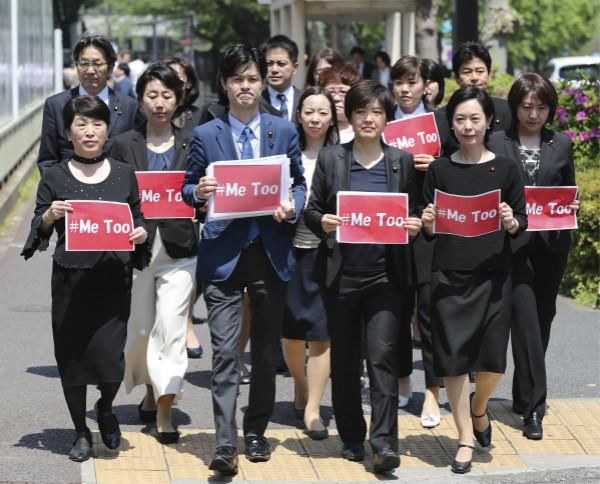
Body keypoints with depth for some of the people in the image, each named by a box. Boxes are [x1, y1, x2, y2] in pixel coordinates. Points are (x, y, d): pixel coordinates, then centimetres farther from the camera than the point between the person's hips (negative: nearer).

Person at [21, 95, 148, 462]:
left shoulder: (125, 175, 7)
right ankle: (81, 432, 21)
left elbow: (138, 220, 14)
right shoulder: (54, 177, 3)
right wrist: (50, 215, -16)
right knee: (72, 354, 4)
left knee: (110, 356, -7)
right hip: (70, 278, 0)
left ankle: (105, 408, 25)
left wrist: (142, 233, -8)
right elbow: (39, 231, 4)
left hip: (114, 279, 0)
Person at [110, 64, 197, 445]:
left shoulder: (192, 144, 4)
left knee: (171, 328, -11)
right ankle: (150, 392, 34)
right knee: (140, 328, 11)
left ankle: (165, 410, -10)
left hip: (178, 249, -1)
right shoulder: (124, 145, 5)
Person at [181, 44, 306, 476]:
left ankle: (256, 431, 25)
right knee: (225, 351, -9)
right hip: (224, 253, -2)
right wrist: (198, 192, -16)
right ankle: (225, 445, -12)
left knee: (266, 348, 11)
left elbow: (299, 183, 11)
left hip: (271, 252, 2)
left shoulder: (284, 131, 8)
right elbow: (189, 189, 7)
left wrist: (292, 208, -10)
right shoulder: (206, 136, 3)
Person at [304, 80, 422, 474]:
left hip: (385, 275, -1)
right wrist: (321, 222, -16)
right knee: (345, 360, 8)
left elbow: (413, 212, 11)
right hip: (342, 274, 1)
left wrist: (414, 225, -11)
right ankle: (351, 438, 20)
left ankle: (384, 442, -10)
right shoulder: (331, 159, 4)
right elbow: (312, 209, 5)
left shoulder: (402, 161, 6)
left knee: (383, 356, -9)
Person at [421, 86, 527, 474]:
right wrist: (428, 222, -14)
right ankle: (465, 438, 15)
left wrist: (511, 222, -17)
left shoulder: (505, 169, 2)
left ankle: (479, 409, 31)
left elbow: (523, 223, 4)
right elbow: (429, 230, 8)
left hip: (493, 275, 0)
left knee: (492, 358, -3)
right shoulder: (439, 169, 4)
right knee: (453, 355, 0)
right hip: (449, 276, 1)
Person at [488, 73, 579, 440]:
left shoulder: (562, 145, 10)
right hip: (512, 242, -4)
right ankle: (534, 406, -11)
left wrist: (572, 206, -5)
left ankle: (525, 394, 28)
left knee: (543, 318, 11)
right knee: (526, 319, -11)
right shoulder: (497, 144, 1)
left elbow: (570, 191, 16)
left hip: (551, 243, 4)